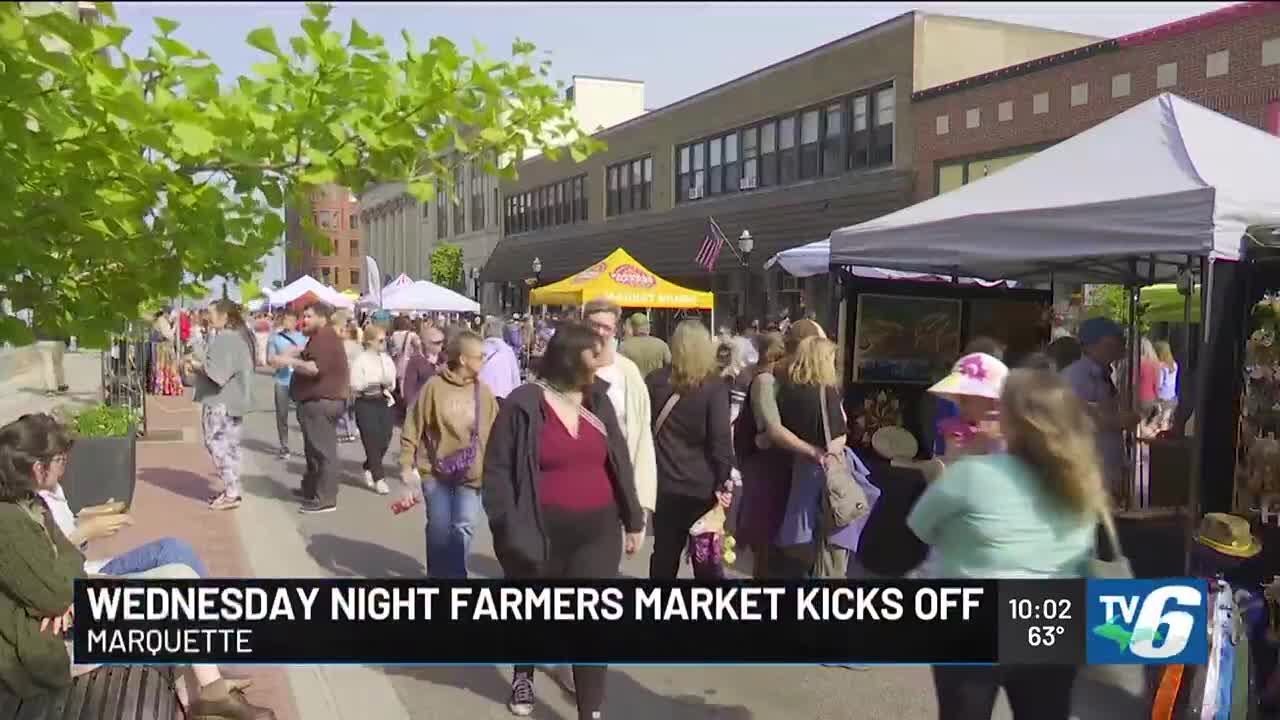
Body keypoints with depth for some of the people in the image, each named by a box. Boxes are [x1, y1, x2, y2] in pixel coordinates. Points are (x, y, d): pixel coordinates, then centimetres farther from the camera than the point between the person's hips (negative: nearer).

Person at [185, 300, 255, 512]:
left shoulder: (224, 338, -18)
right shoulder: (242, 336, 14)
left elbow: (215, 371, -23)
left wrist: (196, 365, -6)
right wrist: (201, 365, 11)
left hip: (221, 401, -10)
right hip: (235, 400, 10)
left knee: (217, 444, -5)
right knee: (230, 445, 13)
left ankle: (231, 493, -5)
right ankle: (232, 489, 18)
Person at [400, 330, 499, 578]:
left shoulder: (483, 392, -1)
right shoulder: (434, 386, -10)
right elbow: (413, 429, -6)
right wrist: (407, 465, -7)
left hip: (470, 475, 2)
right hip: (436, 472, -2)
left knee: (463, 528, 2)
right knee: (439, 529, 8)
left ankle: (456, 572, 18)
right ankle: (437, 573, 27)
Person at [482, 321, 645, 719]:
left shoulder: (599, 401, 3)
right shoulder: (524, 404, -10)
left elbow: (619, 462, 9)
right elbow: (498, 470, -8)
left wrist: (633, 519, 8)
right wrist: (510, 530, -14)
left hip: (598, 530, 3)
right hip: (544, 533, -2)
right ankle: (523, 674, 48)